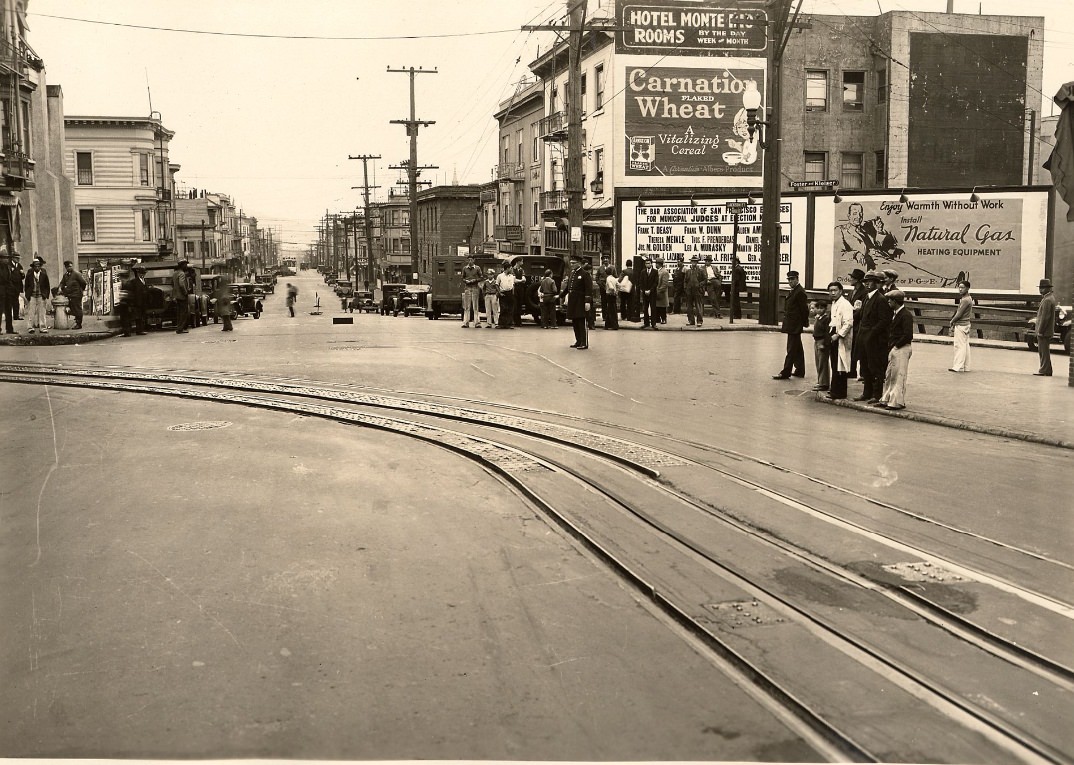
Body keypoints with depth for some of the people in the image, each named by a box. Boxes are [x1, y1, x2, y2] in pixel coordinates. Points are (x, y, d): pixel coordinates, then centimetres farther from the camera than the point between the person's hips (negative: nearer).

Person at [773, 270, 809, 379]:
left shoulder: (800, 292, -16)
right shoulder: (793, 291, 15)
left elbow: (804, 309, -16)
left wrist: (804, 322, -10)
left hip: (794, 326, -10)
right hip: (792, 326, 10)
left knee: (791, 349, -8)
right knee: (797, 349, 16)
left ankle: (785, 373, -8)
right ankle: (800, 370, 24)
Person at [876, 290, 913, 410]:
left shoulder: (906, 315, -15)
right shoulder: (895, 313, 13)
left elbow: (908, 335, -20)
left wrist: (896, 346, -14)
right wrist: (890, 346, 9)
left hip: (902, 349, -9)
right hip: (893, 348, 9)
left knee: (899, 375, -4)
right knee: (889, 375, 13)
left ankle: (898, 402, 2)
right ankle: (886, 399, 20)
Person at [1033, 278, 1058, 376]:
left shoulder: (1047, 300, -18)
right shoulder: (1051, 297, 14)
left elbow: (1045, 317, -21)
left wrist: (1040, 331, -19)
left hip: (1044, 331, -10)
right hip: (1047, 331, 10)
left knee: (1044, 351, -5)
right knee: (1042, 351, 15)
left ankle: (1045, 371, -2)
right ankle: (1045, 370, 20)